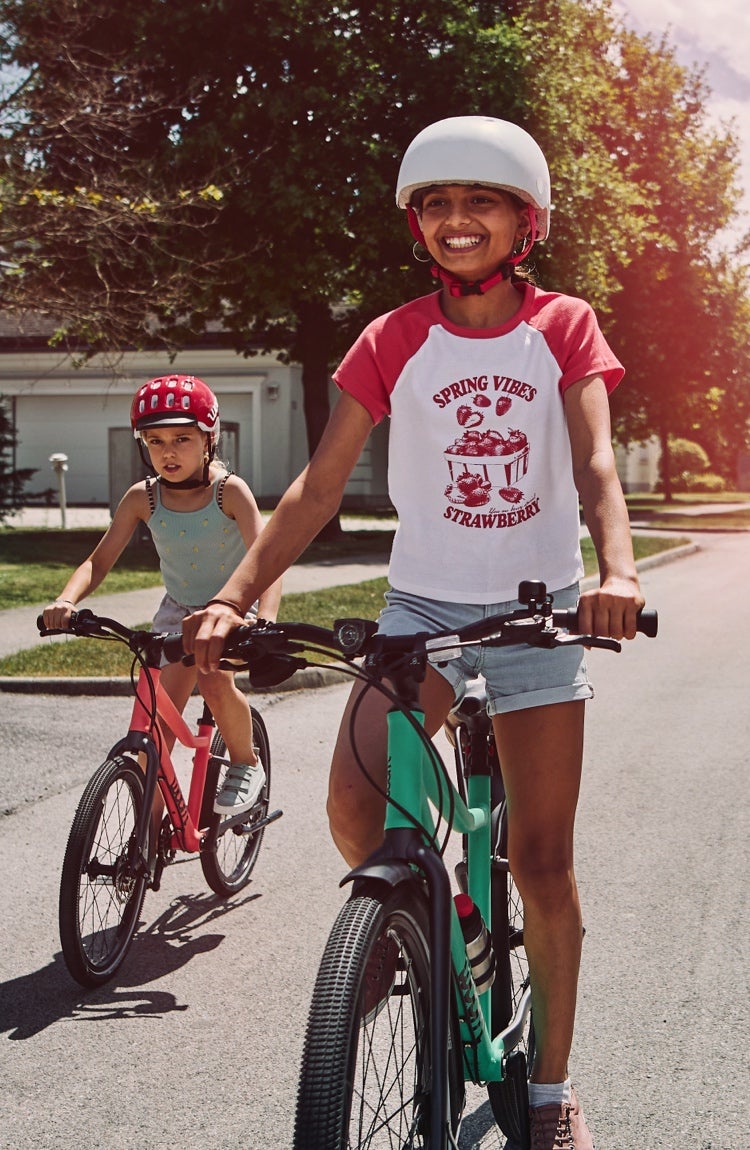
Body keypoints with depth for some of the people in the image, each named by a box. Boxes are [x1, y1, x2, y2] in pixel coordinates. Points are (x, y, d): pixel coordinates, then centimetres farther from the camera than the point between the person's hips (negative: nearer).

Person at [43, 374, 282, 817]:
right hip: (178, 610, 3)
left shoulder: (230, 490, -21)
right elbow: (99, 561, -12)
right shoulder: (143, 498, -12)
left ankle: (246, 763, -1)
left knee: (214, 678, -30)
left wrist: (266, 619, -49)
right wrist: (67, 600, -33)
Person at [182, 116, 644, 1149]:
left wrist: (618, 572, -36)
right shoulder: (394, 341, 0)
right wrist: (232, 598, -19)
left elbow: (595, 465, -14)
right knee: (353, 805, -23)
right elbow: (319, 487, -5)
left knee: (543, 859, 2)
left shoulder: (564, 328, 0)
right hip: (422, 605, 1)